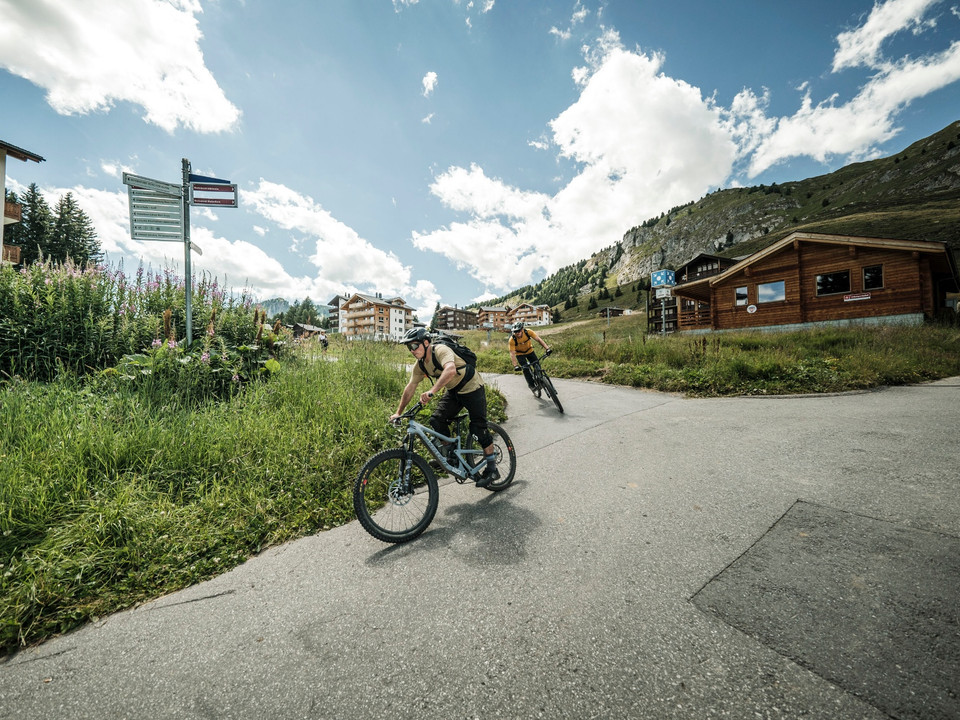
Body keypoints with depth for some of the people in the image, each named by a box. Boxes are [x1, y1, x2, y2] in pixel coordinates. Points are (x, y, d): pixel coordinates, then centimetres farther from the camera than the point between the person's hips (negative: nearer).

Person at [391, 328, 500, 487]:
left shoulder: (441, 351, -28)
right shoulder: (420, 365, -4)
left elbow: (450, 370, -48)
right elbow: (410, 388, 2)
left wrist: (432, 391, -58)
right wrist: (398, 412, 2)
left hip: (472, 389, -7)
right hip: (453, 391, 7)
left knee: (478, 427, -7)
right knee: (437, 420, -6)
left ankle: (492, 469, 7)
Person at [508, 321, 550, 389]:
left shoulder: (528, 332, -28)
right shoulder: (512, 340, -32)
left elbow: (538, 339, -29)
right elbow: (512, 354, -32)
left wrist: (547, 348, -40)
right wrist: (515, 366, -42)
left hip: (529, 351, 2)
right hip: (520, 354, -2)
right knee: (526, 368, -17)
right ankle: (531, 384, -1)